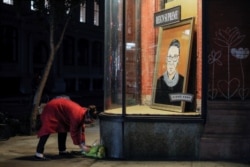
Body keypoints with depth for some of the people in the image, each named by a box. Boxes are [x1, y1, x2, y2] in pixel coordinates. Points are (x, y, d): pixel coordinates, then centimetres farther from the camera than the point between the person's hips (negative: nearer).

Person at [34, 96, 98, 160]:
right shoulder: (77, 115, -29)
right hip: (52, 109, -10)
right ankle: (38, 154, -22)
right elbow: (73, 131, -24)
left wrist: (83, 144, 6)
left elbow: (81, 129, 7)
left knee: (63, 128, 10)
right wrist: (81, 146, -17)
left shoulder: (83, 113, -2)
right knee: (47, 129, -17)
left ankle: (62, 150, 18)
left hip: (58, 108, 10)